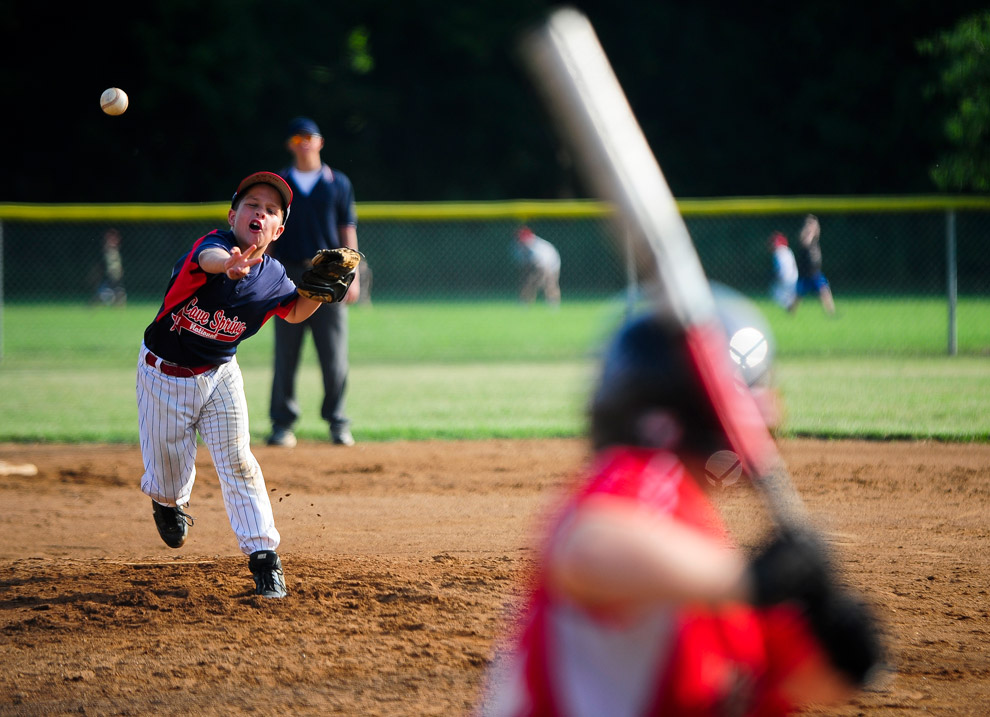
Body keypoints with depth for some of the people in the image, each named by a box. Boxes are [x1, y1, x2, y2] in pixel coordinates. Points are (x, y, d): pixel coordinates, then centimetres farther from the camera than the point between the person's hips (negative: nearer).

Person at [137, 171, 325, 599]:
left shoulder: (273, 278, -11)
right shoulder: (214, 244, -25)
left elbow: (295, 312, 11)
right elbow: (210, 259, -52)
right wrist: (230, 265, -77)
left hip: (219, 375, 2)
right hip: (164, 373, -2)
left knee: (237, 461, -11)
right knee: (169, 470, 8)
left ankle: (263, 556, -4)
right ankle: (167, 500, 46)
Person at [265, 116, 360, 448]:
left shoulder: (338, 183, 10)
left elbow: (348, 231, 9)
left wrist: (352, 275, 0)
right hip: (289, 274, 0)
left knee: (334, 355, -3)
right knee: (285, 355, -1)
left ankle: (338, 422, 6)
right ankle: (282, 423, 5)